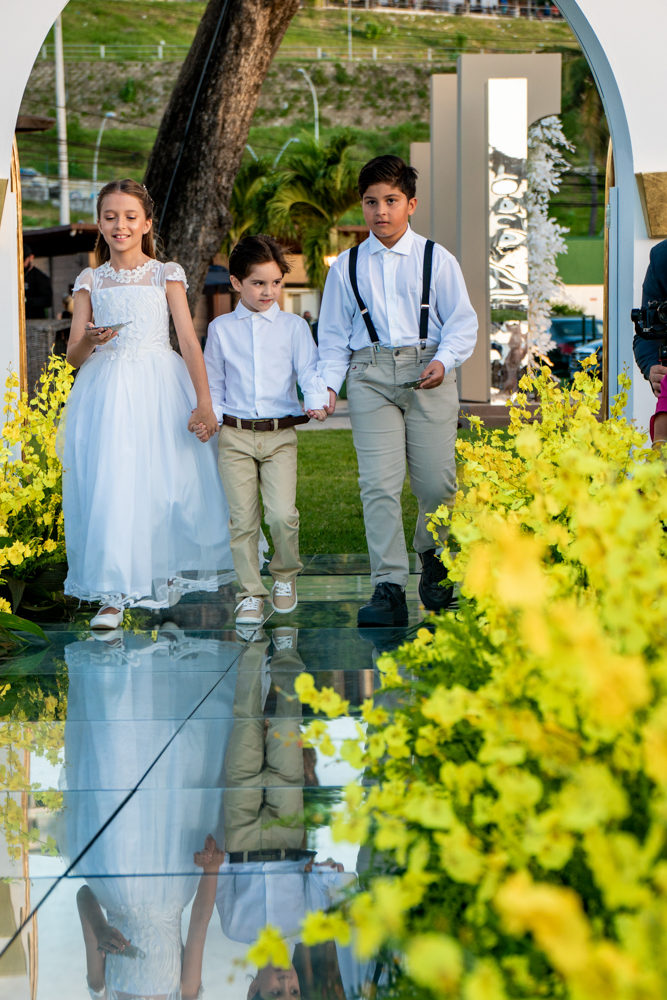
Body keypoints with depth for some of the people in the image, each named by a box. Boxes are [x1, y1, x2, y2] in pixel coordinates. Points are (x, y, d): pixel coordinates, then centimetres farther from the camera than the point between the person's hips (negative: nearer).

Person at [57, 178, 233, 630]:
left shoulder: (166, 275, 5)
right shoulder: (90, 281, 10)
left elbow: (190, 342, -2)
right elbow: (73, 355, 9)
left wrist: (204, 402, -13)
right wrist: (91, 341, -15)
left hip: (160, 391, -1)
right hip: (107, 394, 1)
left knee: (166, 485, -1)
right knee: (108, 488, -7)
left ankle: (165, 577, 19)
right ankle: (114, 594, -2)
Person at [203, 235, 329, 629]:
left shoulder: (294, 326, 6)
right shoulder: (221, 329, 10)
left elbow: (309, 370, 0)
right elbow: (213, 382, 15)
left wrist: (316, 399, -20)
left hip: (281, 435, -1)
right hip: (235, 436, 1)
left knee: (282, 514, -12)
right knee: (243, 519, -1)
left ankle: (286, 575, 15)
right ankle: (250, 593, 10)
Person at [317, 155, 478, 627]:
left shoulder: (436, 259, 9)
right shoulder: (347, 266, 14)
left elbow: (462, 321, 6)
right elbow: (334, 335, 16)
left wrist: (444, 360, -12)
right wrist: (328, 384, 1)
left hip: (428, 372, -1)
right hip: (370, 373, 1)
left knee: (437, 480, -3)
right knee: (379, 483, -10)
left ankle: (433, 554, 28)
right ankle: (389, 588, -9)